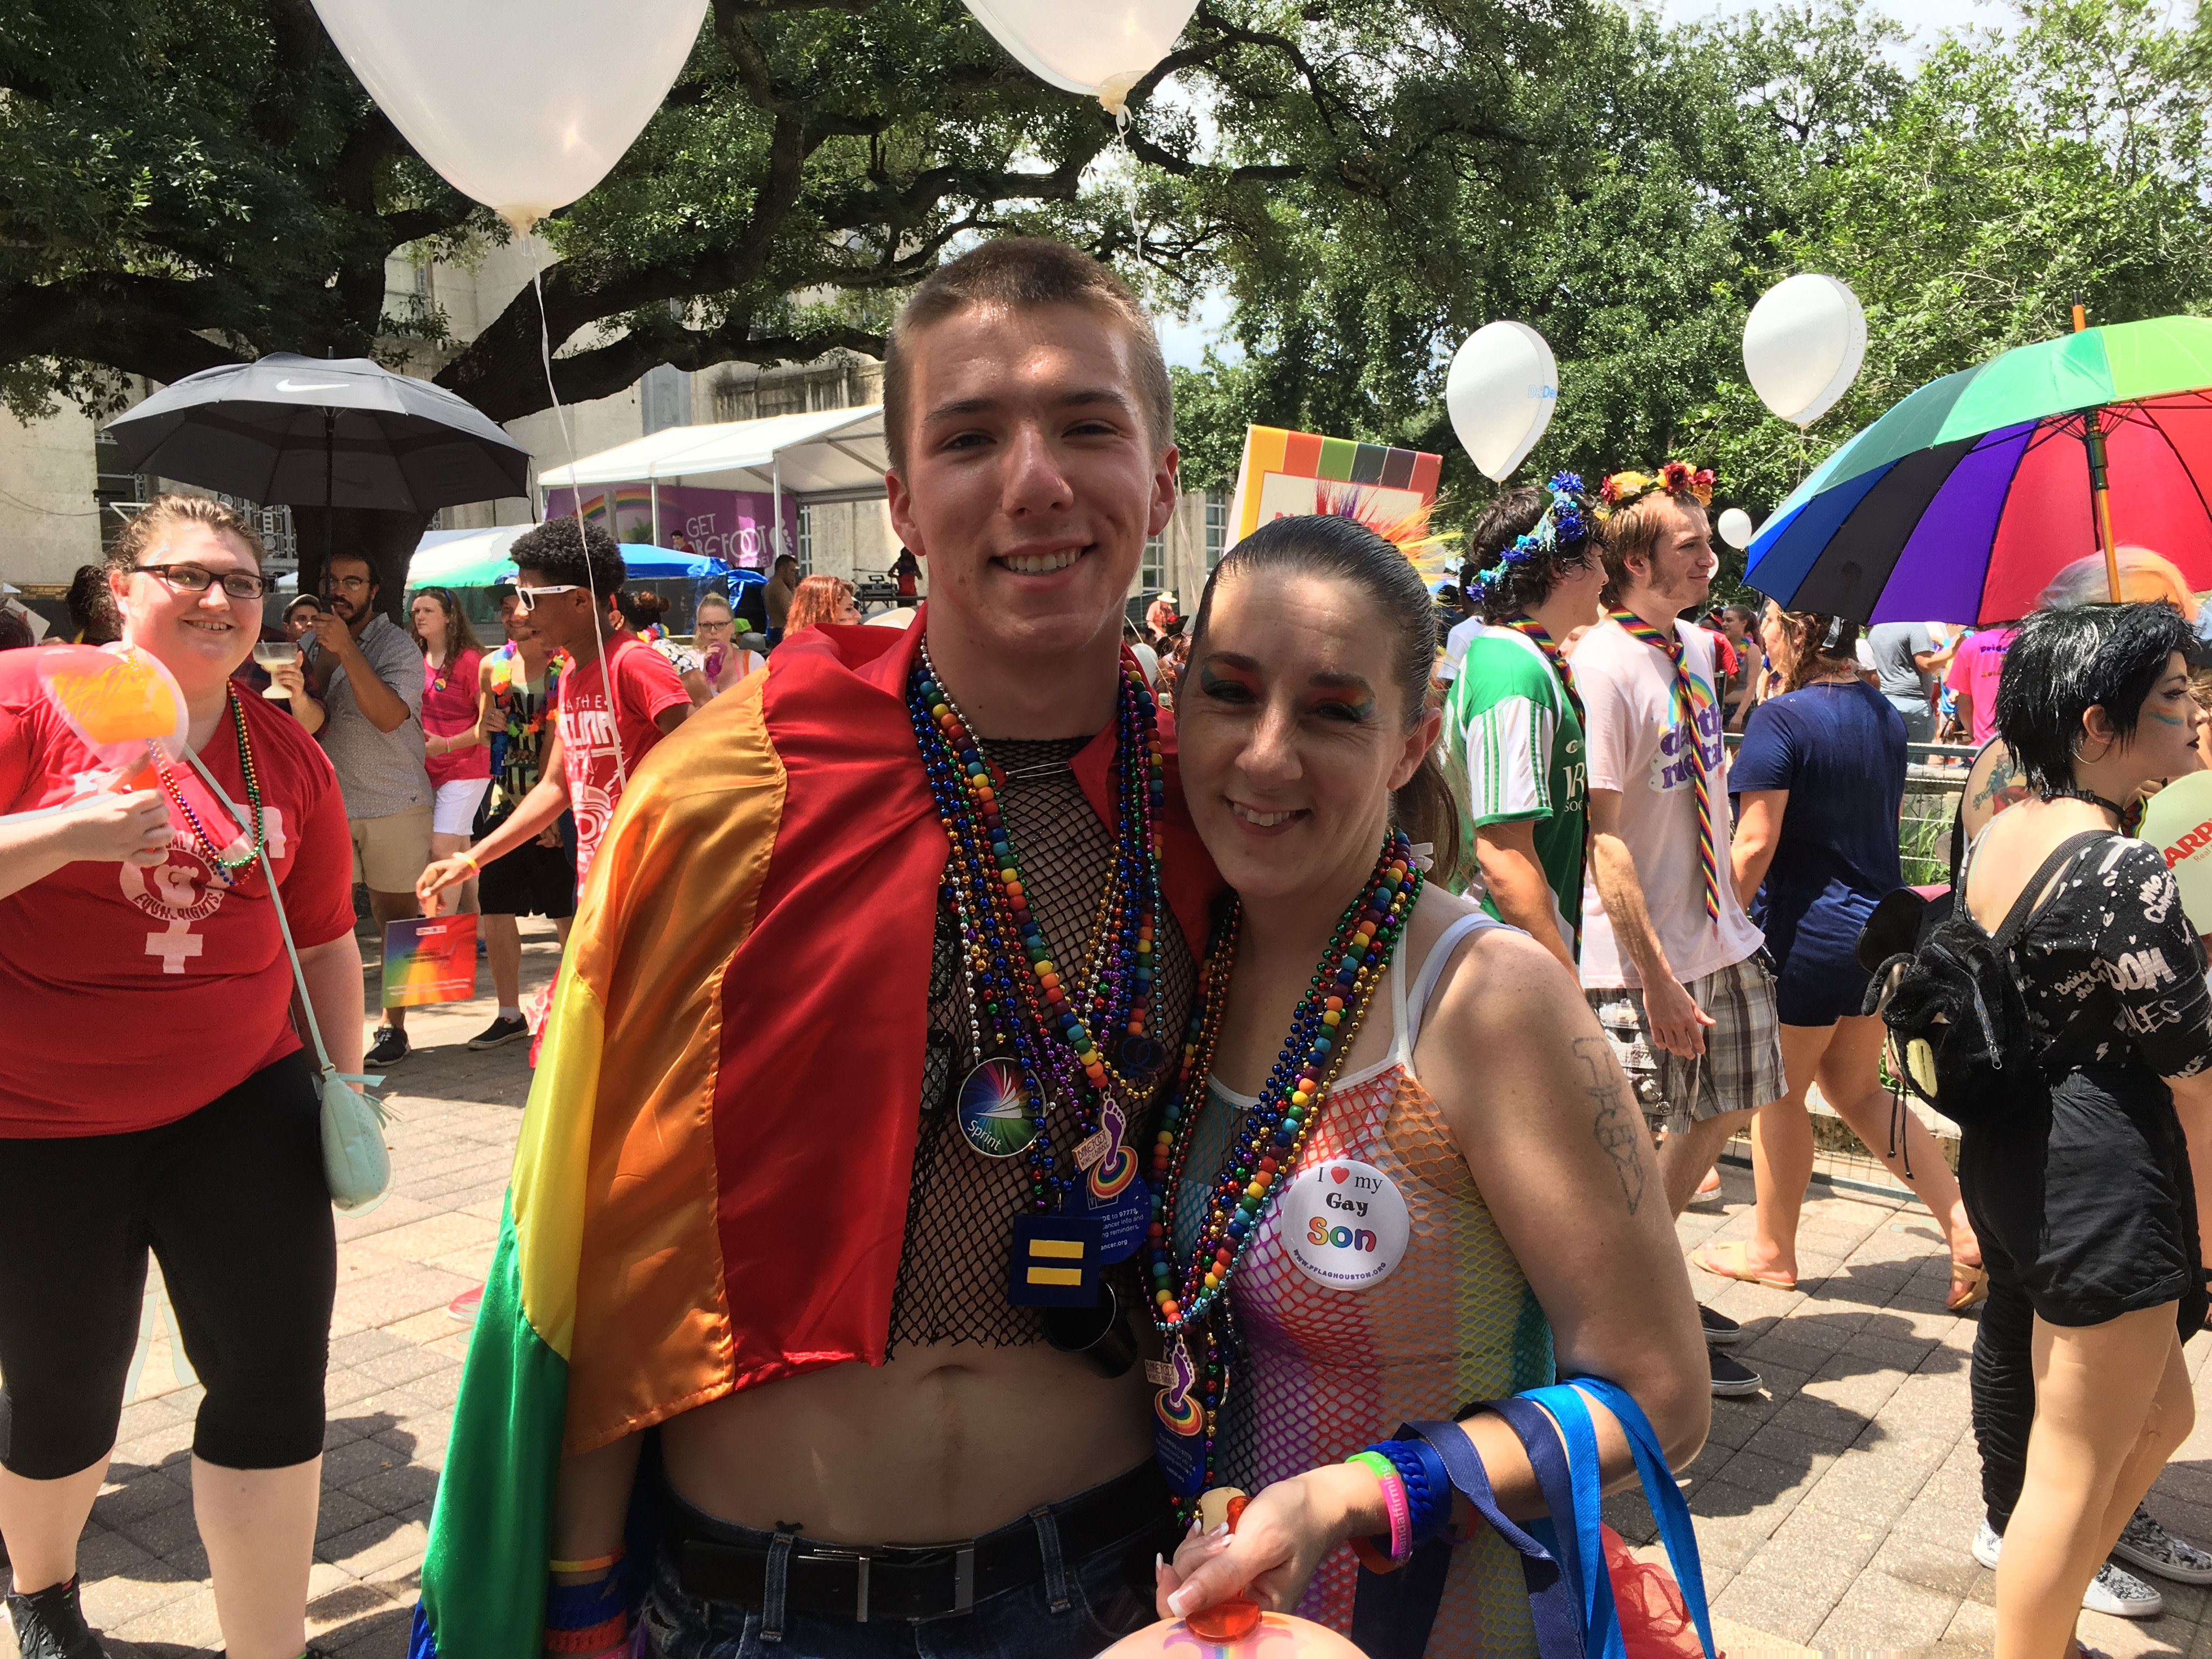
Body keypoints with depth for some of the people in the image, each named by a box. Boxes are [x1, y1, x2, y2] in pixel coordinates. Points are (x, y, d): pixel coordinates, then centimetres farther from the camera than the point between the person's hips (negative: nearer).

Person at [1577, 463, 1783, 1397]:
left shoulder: (1696, 646, 8)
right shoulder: (1604, 667, -18)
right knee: (1636, 1146, 4)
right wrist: (1656, 978, -23)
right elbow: (1604, 836, -21)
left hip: (1721, 937, 9)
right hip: (1642, 956, -9)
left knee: (1723, 1112, 19)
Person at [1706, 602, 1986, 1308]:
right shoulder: (1884, 714, 7)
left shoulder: (1779, 719, -18)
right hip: (1881, 925, 8)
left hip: (1807, 932, -8)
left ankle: (1772, 1250, 23)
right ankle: (1962, 1219, 10)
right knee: (1857, 1090, 20)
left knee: (1779, 1091, 9)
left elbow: (1755, 843, -20)